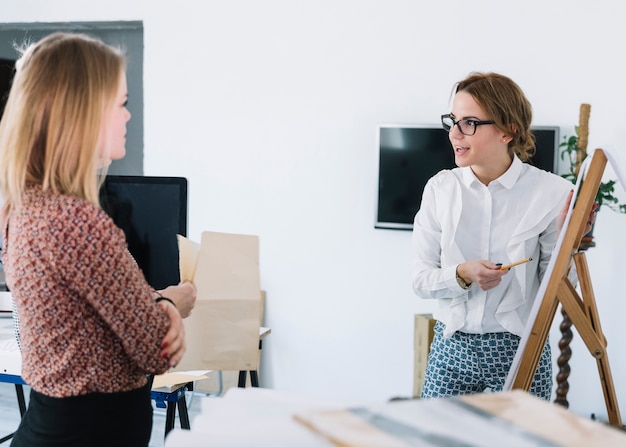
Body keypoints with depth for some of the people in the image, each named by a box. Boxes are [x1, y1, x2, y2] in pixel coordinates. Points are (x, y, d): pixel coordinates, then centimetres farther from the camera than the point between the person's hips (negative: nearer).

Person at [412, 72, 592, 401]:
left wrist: (563, 240, -19)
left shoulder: (550, 192, -8)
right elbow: (420, 279, -1)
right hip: (452, 347, 2)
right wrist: (463, 274, -19)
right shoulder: (440, 188, -1)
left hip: (520, 351, -1)